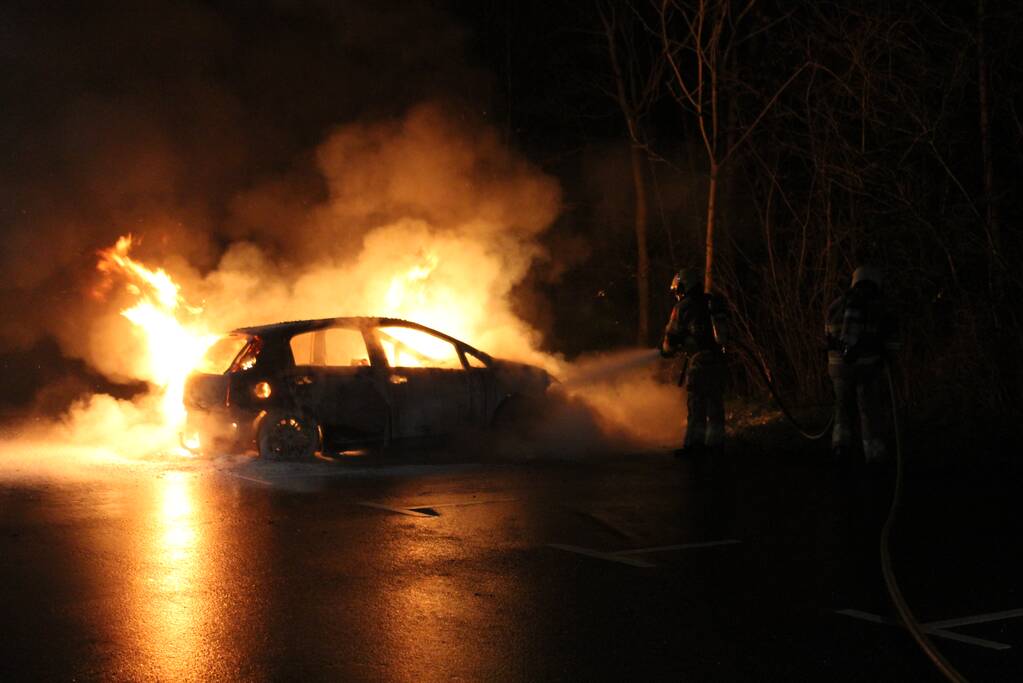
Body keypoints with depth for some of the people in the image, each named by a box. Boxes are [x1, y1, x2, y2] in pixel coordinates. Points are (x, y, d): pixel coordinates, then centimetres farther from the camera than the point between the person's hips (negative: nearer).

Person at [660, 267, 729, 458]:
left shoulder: (683, 307, -3)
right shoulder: (714, 303, 15)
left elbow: (672, 335, 4)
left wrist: (667, 350, 25)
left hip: (699, 360, -6)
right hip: (718, 358, 6)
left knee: (696, 404, -3)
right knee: (715, 403, 10)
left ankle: (695, 443, -5)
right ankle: (715, 442, 13)